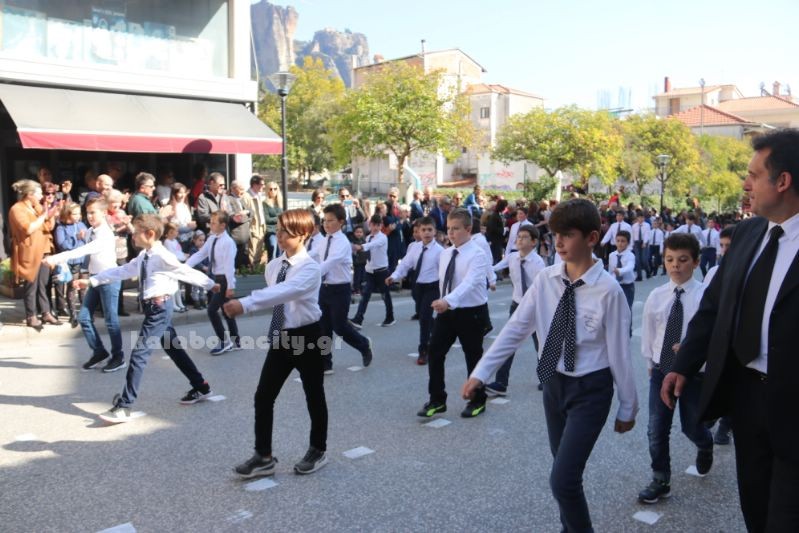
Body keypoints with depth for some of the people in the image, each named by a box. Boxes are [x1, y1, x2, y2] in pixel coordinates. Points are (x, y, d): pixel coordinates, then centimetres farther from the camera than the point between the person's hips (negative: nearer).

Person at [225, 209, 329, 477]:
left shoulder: (310, 268, -20)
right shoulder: (273, 265, 2)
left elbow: (284, 291, -37)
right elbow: (273, 295, 10)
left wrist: (245, 303, -46)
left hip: (307, 336, -6)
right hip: (280, 337, 6)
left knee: (314, 397, 11)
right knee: (263, 397, 5)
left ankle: (318, 451, 31)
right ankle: (263, 456, 19)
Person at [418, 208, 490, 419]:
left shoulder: (477, 255, -17)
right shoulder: (445, 254, 5)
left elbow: (468, 283, -32)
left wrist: (448, 301, -46)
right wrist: (443, 302, 14)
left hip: (471, 312, -6)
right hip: (447, 311, 6)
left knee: (473, 357, 8)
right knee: (435, 354, 4)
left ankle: (477, 401, 28)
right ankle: (437, 400, 18)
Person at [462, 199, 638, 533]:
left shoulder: (608, 290, -18)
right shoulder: (545, 280, -6)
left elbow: (619, 352, -11)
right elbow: (515, 329, -3)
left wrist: (628, 408, -2)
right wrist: (480, 373, -6)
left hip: (590, 390, -5)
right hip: (553, 383, 5)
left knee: (563, 480, -9)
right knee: (566, 475, 18)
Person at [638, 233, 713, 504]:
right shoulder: (656, 297, -3)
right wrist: (650, 363, 10)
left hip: (693, 372, -3)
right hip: (661, 370, 3)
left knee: (692, 427, 15)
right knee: (656, 431, 6)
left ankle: (705, 447, 52)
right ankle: (660, 482, 24)